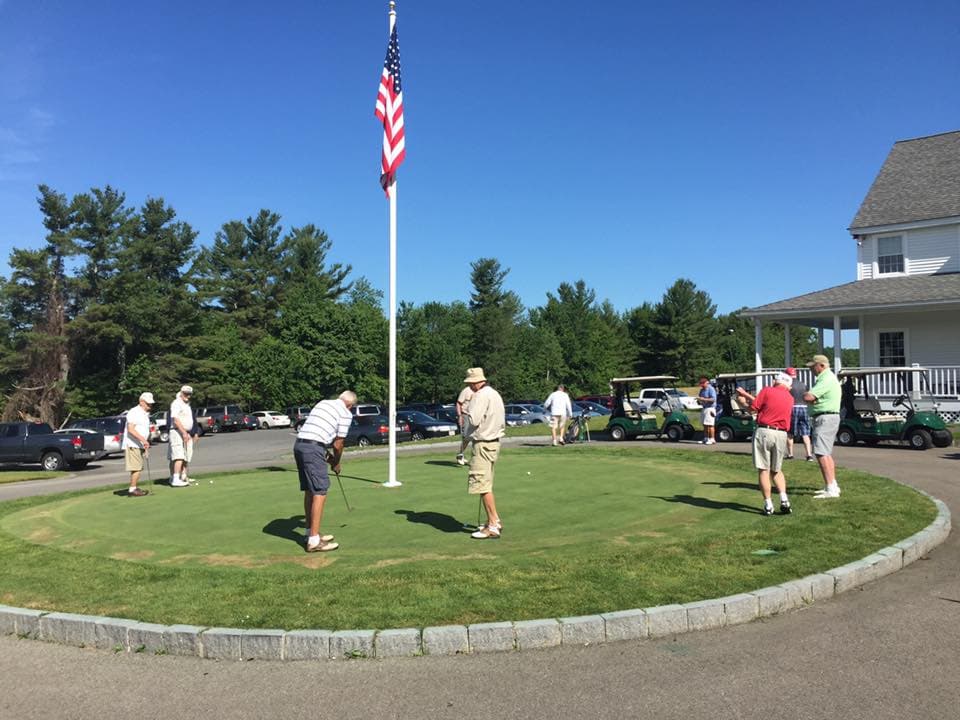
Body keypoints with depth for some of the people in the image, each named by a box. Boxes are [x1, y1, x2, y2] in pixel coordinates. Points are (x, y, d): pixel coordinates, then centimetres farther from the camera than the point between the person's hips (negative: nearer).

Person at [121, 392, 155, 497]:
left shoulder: (145, 414, 18)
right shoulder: (134, 412, -13)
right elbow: (131, 429, -22)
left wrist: (145, 443, 21)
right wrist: (143, 440, -26)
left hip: (140, 445, 10)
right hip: (132, 445, -10)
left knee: (138, 468, 13)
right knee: (136, 468, -11)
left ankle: (134, 488, 20)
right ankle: (132, 490, -7)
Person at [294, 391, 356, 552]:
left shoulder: (323, 403, 21)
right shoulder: (346, 413, 0)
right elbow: (338, 444, 0)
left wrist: (329, 455, 24)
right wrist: (336, 463, 18)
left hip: (299, 444, 8)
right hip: (313, 449, -8)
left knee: (309, 491, 16)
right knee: (320, 492, -5)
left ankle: (311, 532, 25)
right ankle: (314, 541, -6)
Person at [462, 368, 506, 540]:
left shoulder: (481, 396, -15)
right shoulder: (495, 394, 15)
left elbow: (473, 419, -21)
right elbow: (502, 422, 19)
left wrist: (468, 408, -4)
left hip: (483, 444, -10)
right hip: (494, 441, 10)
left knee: (482, 484, -8)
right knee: (486, 485, 17)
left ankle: (493, 526, -7)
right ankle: (494, 521, 23)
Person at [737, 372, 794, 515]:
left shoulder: (767, 391, -2)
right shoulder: (790, 398, 13)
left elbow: (753, 408, -3)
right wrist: (746, 394, 23)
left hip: (764, 431, -4)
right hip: (781, 434, 4)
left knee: (763, 470, 2)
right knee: (777, 470, 19)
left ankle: (768, 505, 0)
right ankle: (784, 499, 3)